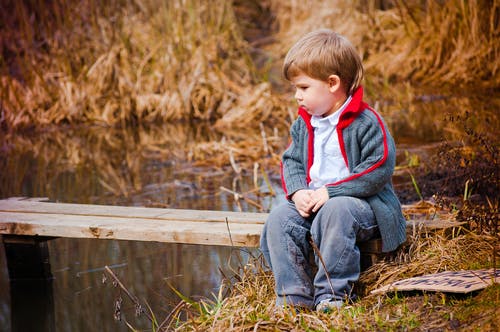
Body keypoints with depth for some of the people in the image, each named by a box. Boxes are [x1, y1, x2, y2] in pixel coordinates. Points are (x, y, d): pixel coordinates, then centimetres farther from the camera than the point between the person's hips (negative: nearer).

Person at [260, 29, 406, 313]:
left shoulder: (366, 122, -13)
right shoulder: (303, 125, 11)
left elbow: (379, 168, -20)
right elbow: (291, 161, 15)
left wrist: (331, 192, -22)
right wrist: (297, 192, -9)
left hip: (360, 202, -7)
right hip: (311, 202, 7)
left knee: (334, 212, -38)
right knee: (279, 220, -17)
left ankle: (333, 293, -31)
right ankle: (295, 295, -16)